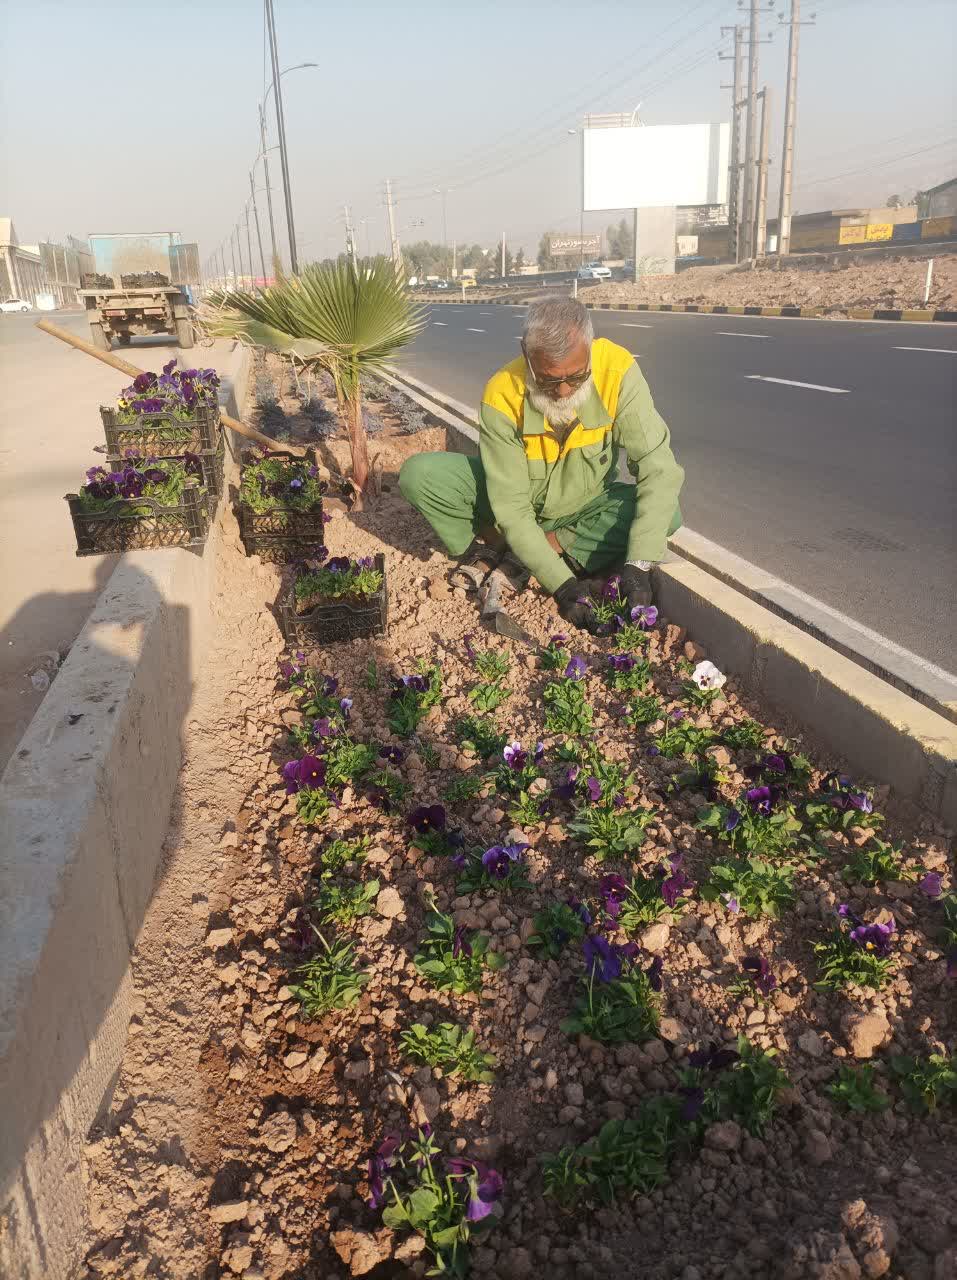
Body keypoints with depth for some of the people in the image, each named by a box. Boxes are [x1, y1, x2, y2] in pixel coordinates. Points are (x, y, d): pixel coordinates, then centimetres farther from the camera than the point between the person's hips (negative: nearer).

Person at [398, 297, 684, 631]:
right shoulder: (501, 397, -29)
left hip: (585, 504, 2)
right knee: (418, 475, -24)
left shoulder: (617, 370, -29)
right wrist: (561, 584, -37)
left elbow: (659, 469, -29)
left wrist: (639, 565, -38)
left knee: (667, 514, -28)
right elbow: (511, 508, -28)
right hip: (516, 499, -2)